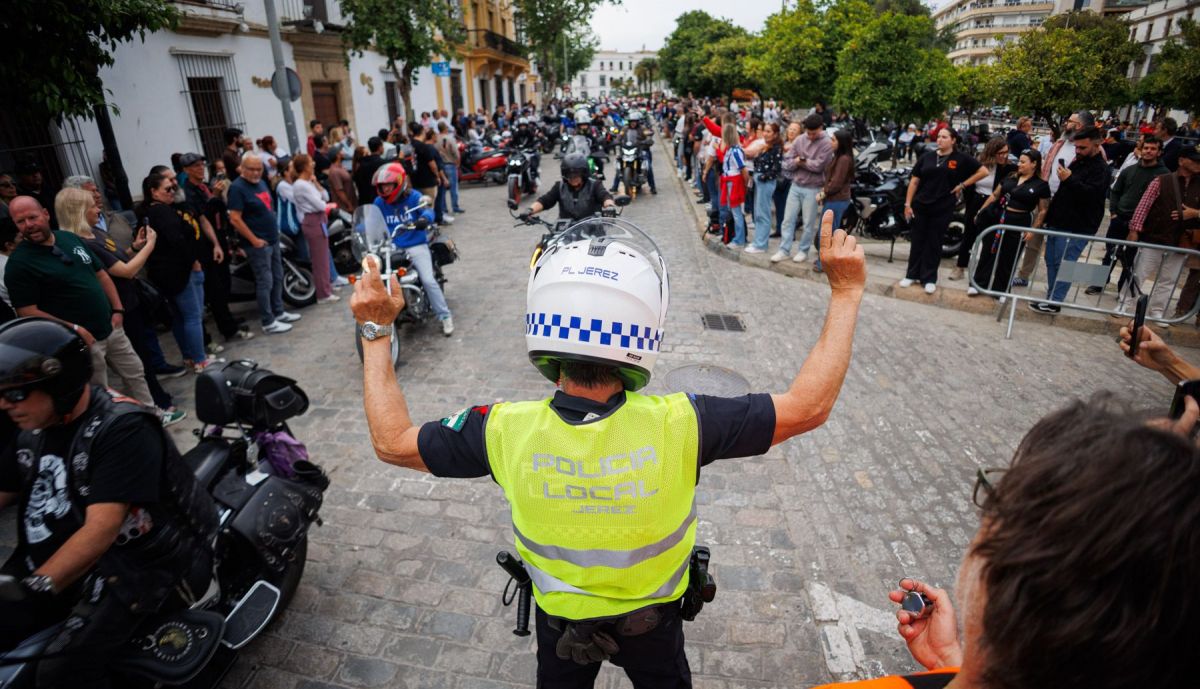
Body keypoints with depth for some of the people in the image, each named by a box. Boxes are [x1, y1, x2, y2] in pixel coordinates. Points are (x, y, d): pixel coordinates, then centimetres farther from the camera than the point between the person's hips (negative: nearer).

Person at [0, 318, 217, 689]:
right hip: (63, 555, 8)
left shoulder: (122, 428, -19)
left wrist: (32, 588, -32)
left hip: (138, 559, -8)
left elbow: (101, 529, -24)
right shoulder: (33, 433, 7)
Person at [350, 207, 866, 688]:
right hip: (653, 618, 0)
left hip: (559, 620, 1)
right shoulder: (678, 425, -38)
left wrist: (375, 331, -10)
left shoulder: (506, 432, -34)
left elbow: (392, 441, -17)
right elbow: (807, 408, -25)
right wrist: (846, 294, -19)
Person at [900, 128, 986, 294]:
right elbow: (914, 181, 3)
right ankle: (912, 274, 18)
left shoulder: (961, 158, -1)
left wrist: (963, 185, -4)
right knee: (917, 240, 8)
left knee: (934, 243, 7)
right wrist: (908, 203, -2)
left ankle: (929, 278, 15)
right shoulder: (926, 156, 4)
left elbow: (983, 171, 2)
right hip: (920, 205, 2)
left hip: (943, 207, -2)